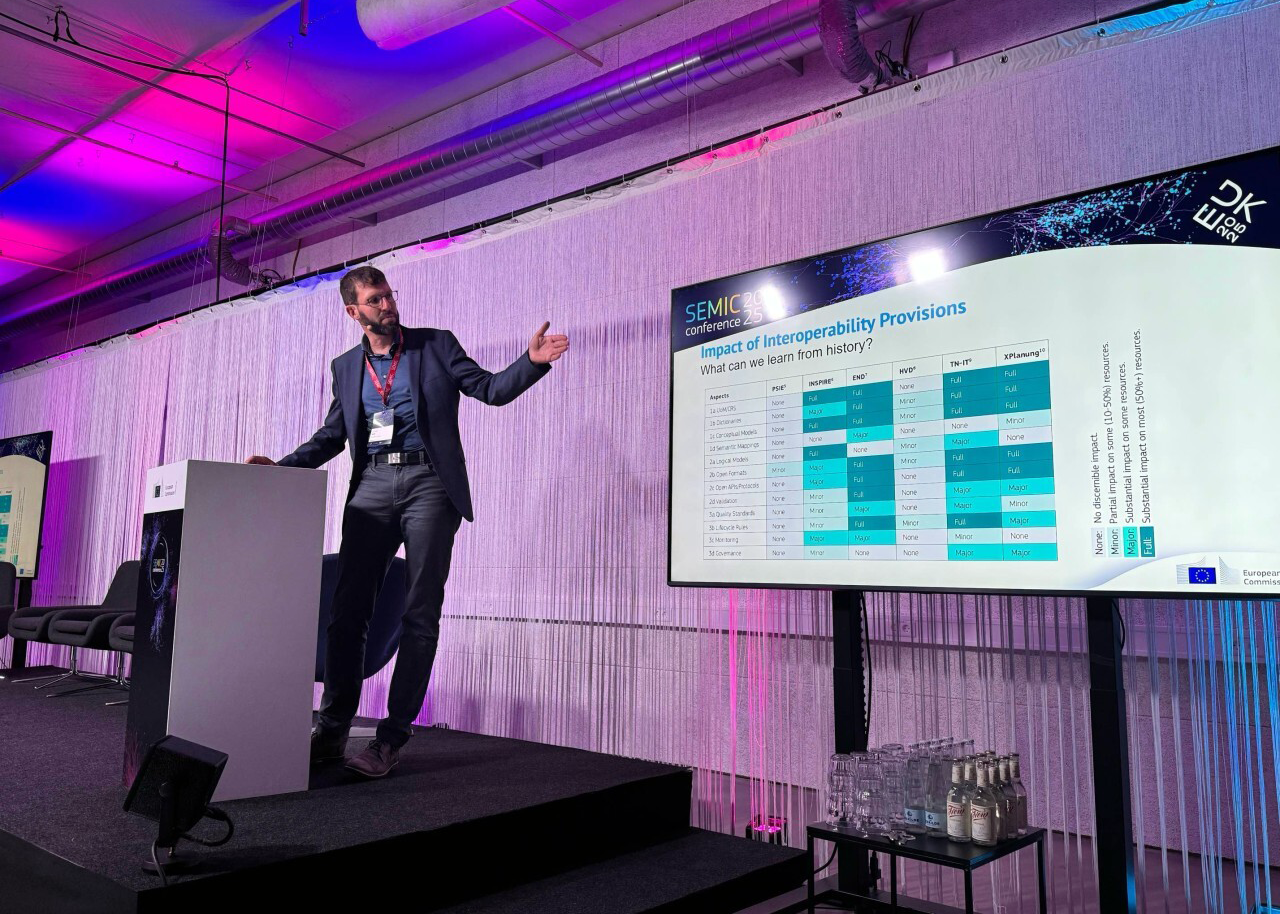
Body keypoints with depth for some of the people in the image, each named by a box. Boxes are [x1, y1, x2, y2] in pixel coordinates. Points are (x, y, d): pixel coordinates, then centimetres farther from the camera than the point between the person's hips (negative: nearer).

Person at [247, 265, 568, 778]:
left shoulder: (436, 345, 7)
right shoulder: (345, 367, 17)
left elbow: (491, 389, 3)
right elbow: (331, 436, 20)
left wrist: (533, 361, -15)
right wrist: (280, 466, 5)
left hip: (428, 483, -3)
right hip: (372, 487, 4)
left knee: (420, 615, -4)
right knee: (347, 610, 1)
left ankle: (392, 739, 3)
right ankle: (332, 730, 12)